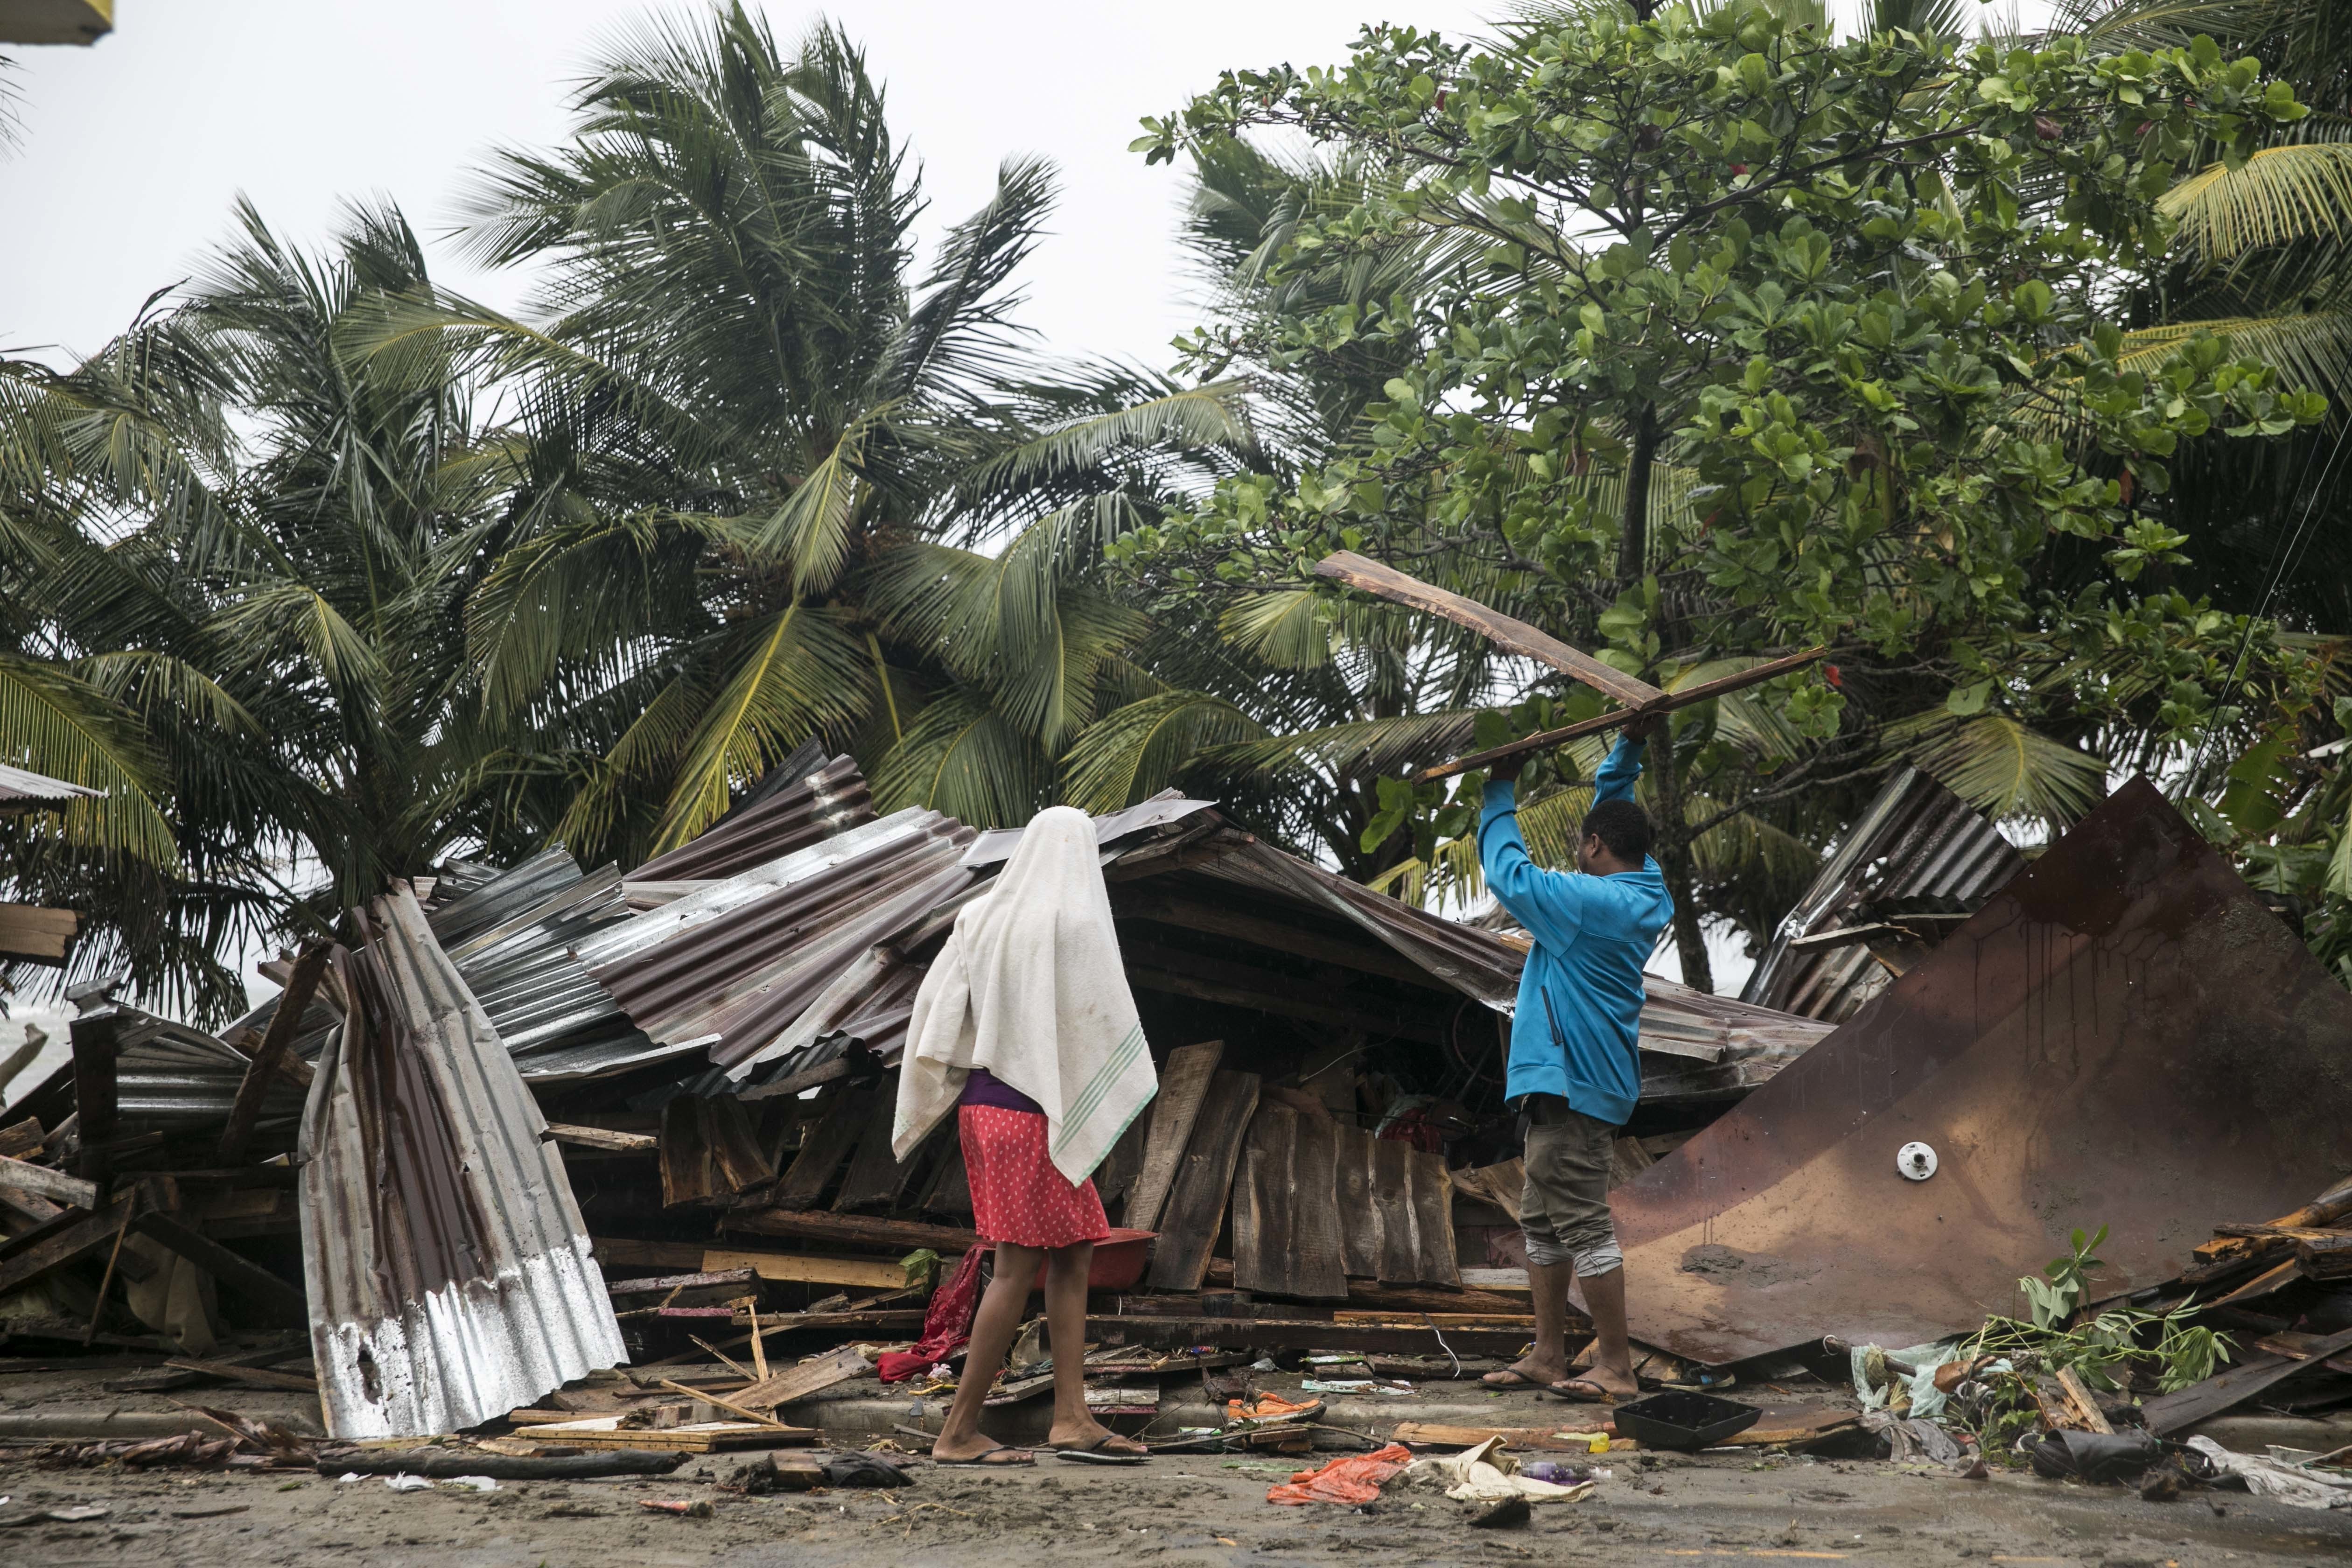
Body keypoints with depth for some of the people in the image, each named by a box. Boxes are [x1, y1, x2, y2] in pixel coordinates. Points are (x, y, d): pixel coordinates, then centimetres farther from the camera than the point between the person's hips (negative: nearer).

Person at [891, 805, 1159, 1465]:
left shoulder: (981, 915, 8)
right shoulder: (1077, 922, -10)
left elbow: (936, 999, 5)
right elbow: (1106, 1019, -9)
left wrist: (929, 1092, 10)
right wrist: (1133, 1092, 4)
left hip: (982, 1102, 8)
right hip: (1036, 1112, -8)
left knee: (1075, 1257, 10)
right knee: (1021, 1268, -4)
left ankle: (1071, 1418, 5)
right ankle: (958, 1431, -3)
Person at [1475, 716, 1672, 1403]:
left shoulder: (1591, 902, -18)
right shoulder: (1647, 891, 11)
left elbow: (1512, 876, -11)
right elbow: (1612, 803, 25)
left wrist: (1499, 795, 0)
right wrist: (1630, 747, 17)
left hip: (1571, 1081, -11)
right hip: (1571, 1078, 11)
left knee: (1582, 1223, -7)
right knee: (1543, 1219, 15)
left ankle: (1615, 1368, -3)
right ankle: (1547, 1357, 21)